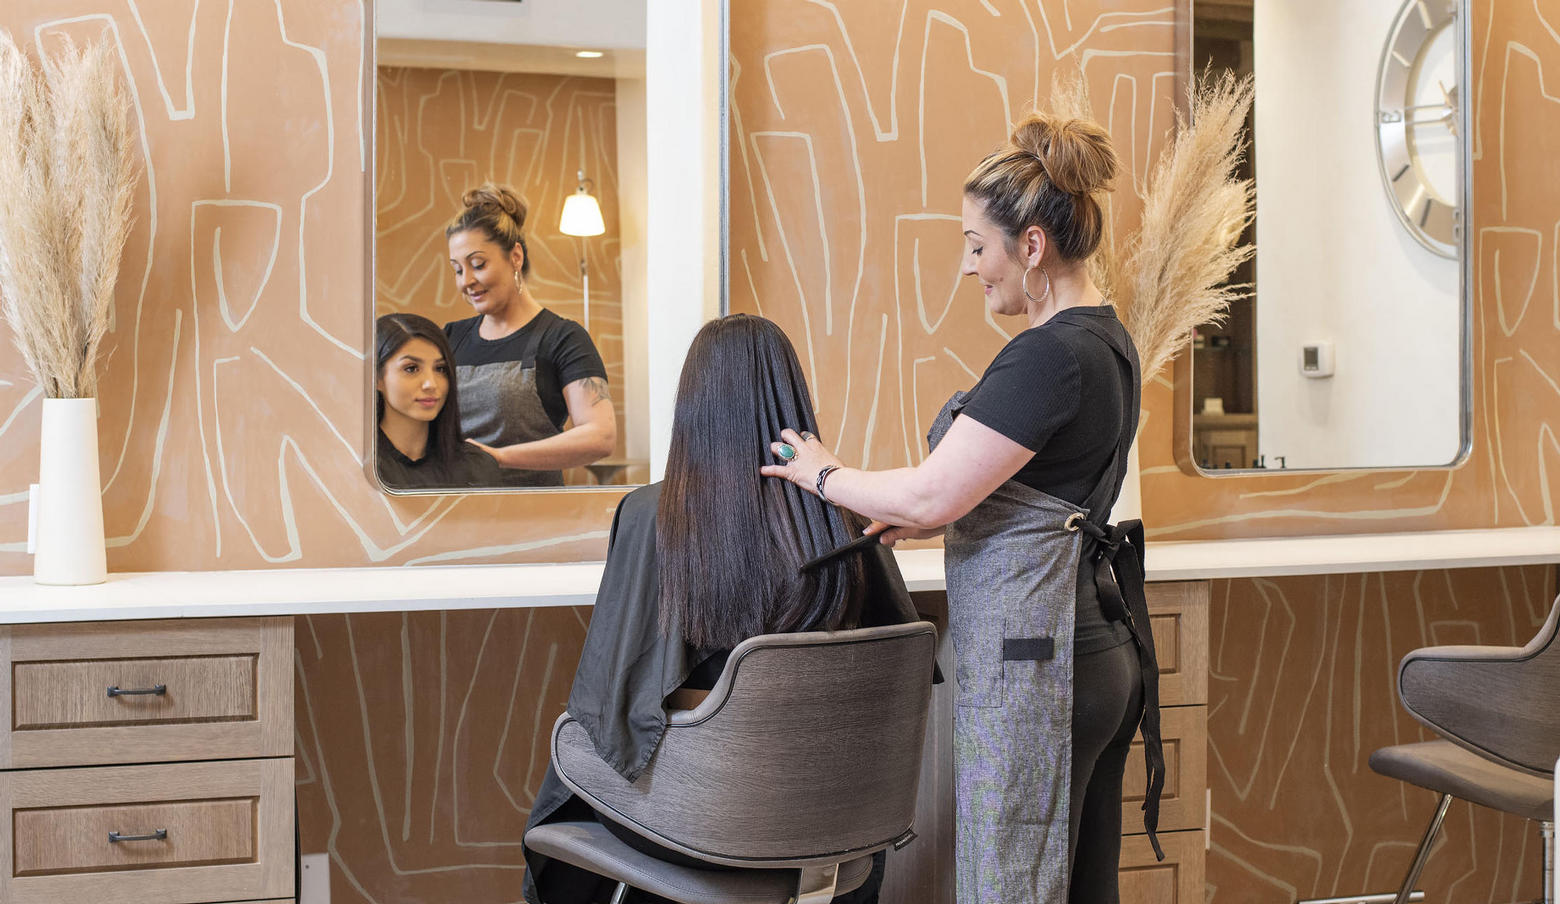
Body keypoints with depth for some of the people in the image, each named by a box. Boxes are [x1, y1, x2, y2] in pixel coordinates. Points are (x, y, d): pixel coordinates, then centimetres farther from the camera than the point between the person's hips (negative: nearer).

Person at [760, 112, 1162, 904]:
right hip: (1101, 648, 10)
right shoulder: (1105, 338, 12)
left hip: (1032, 660, -10)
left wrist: (823, 474, -2)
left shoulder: (1049, 355, -19)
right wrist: (935, 515, 13)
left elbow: (928, 494, -19)